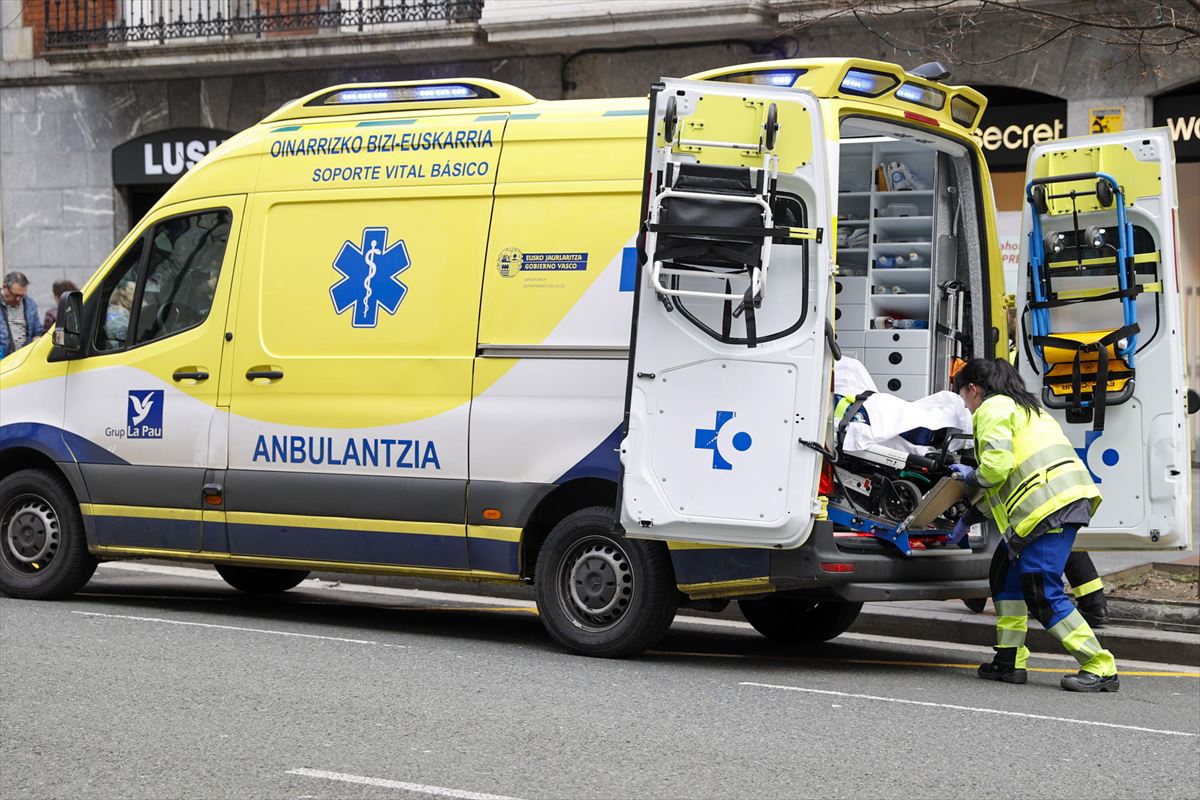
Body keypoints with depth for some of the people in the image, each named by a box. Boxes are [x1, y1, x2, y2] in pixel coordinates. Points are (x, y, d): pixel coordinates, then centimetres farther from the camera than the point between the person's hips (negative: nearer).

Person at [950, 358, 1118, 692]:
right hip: (1067, 497, 11)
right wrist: (969, 518, 32)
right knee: (1005, 573, 19)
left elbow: (997, 467, -15)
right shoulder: (1021, 406, 30)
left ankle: (1101, 669, -12)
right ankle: (1010, 661, 20)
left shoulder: (992, 409, -1)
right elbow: (1007, 480, 31)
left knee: (1042, 593, -11)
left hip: (1050, 504, -11)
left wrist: (971, 476, 6)